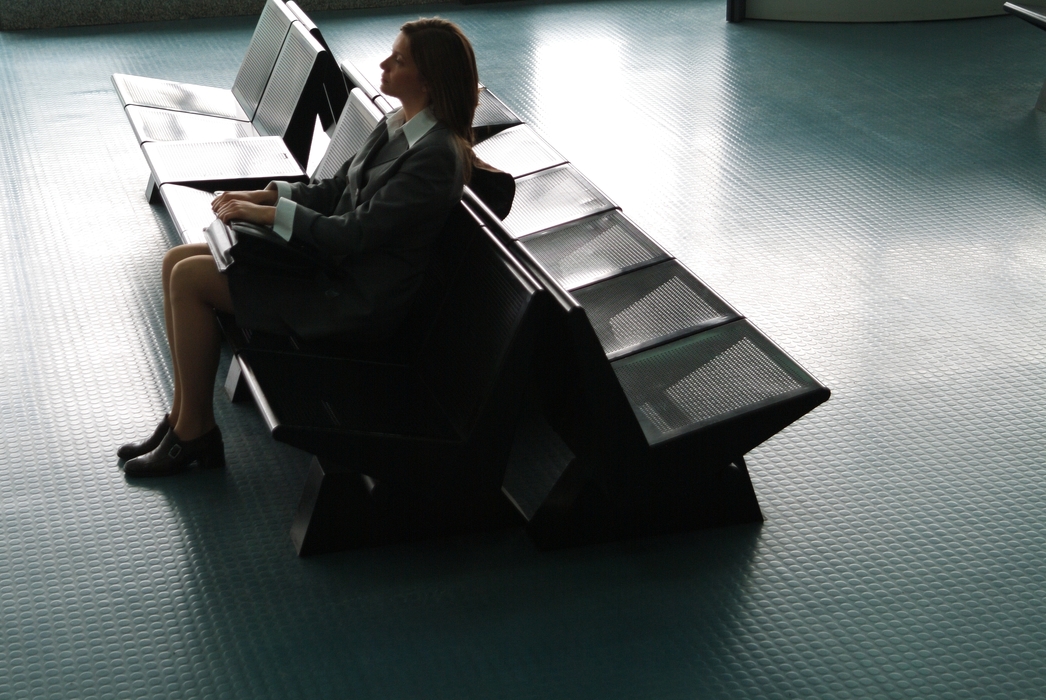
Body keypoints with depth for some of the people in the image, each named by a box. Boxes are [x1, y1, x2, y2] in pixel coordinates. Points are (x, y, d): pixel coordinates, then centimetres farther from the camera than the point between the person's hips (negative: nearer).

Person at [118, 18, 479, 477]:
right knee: (177, 263, 3)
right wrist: (261, 196, 0)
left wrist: (268, 212, -18)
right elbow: (336, 190, 14)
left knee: (190, 279, -15)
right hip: (332, 261, 10)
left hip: (356, 300, -10)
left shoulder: (435, 156, -23)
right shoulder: (397, 125, 7)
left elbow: (356, 232, -24)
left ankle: (195, 433, -1)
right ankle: (184, 417, 9)